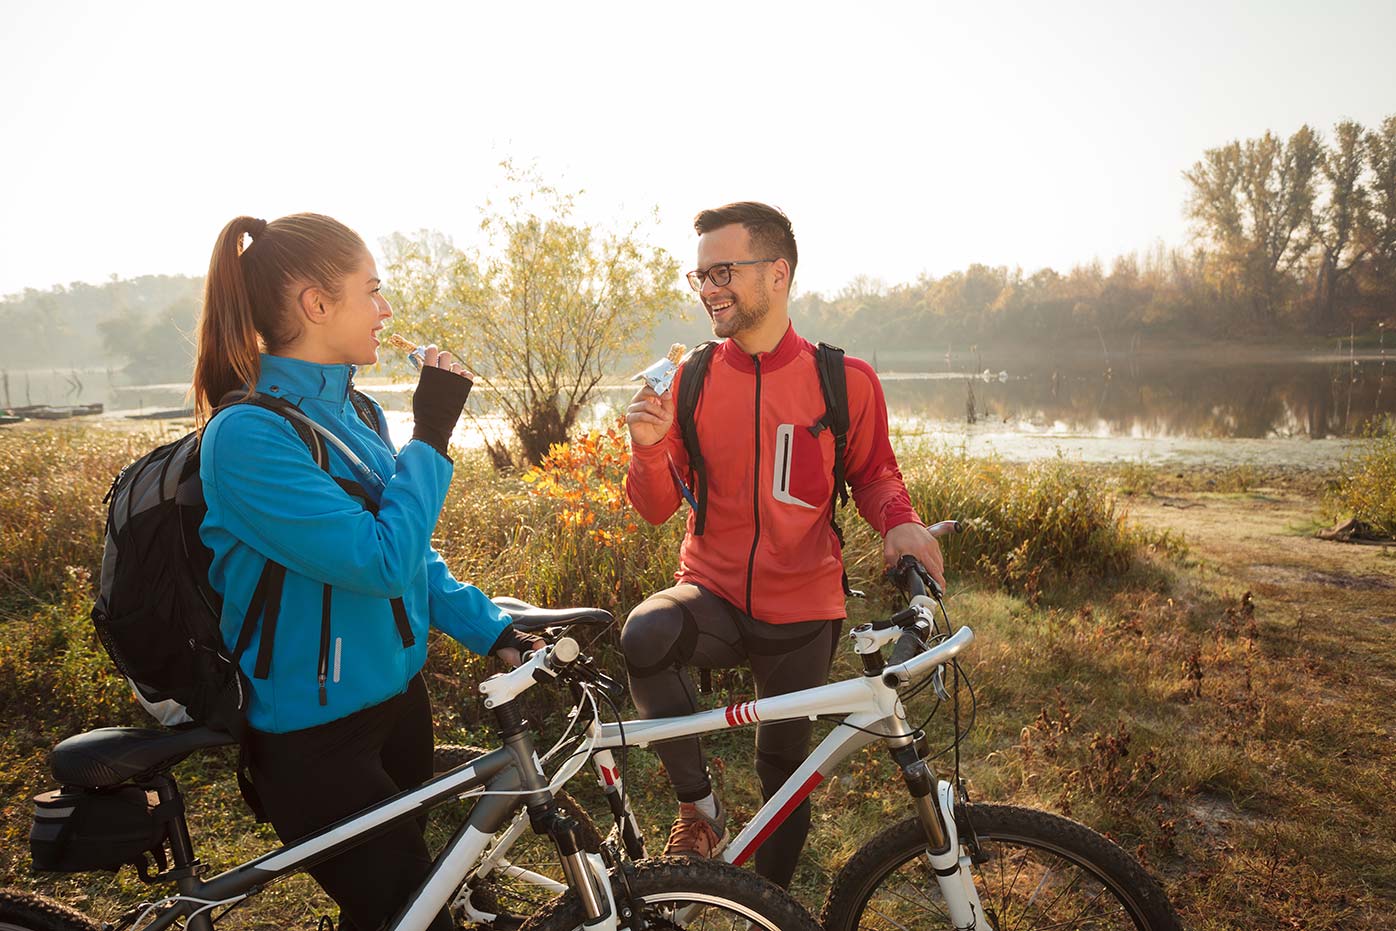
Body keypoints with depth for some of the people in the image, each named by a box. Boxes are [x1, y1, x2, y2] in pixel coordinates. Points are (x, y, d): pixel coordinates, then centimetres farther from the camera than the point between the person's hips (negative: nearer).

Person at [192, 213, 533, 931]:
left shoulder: (357, 411, 3)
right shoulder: (247, 434, -23)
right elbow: (383, 561, -29)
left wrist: (493, 630, 0)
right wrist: (431, 436, -22)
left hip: (397, 699, 8)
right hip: (315, 739, -8)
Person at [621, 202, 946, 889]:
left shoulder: (845, 381, -8)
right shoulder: (692, 381, -3)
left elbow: (874, 474, 8)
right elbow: (657, 509, -2)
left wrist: (898, 522, -14)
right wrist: (649, 446, -22)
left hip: (801, 610, 0)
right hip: (712, 593, 1)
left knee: (786, 771, 14)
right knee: (645, 637, -33)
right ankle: (699, 803, -8)